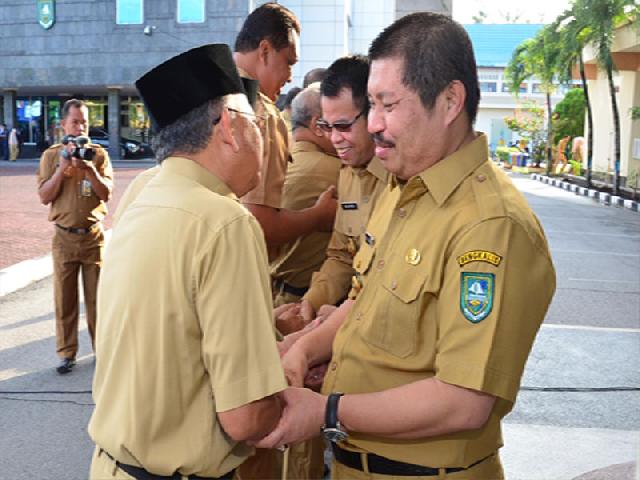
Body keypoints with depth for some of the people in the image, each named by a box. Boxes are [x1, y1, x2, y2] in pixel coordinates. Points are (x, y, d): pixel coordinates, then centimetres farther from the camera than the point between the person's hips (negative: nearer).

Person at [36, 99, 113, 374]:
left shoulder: (98, 154, 2)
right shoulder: (51, 155, 3)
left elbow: (107, 193, -5)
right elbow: (44, 197, -3)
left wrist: (90, 170, -19)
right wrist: (62, 169, -15)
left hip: (93, 235, 0)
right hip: (64, 237, 0)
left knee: (97, 295, 6)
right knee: (64, 297, 3)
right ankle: (67, 353, 12)